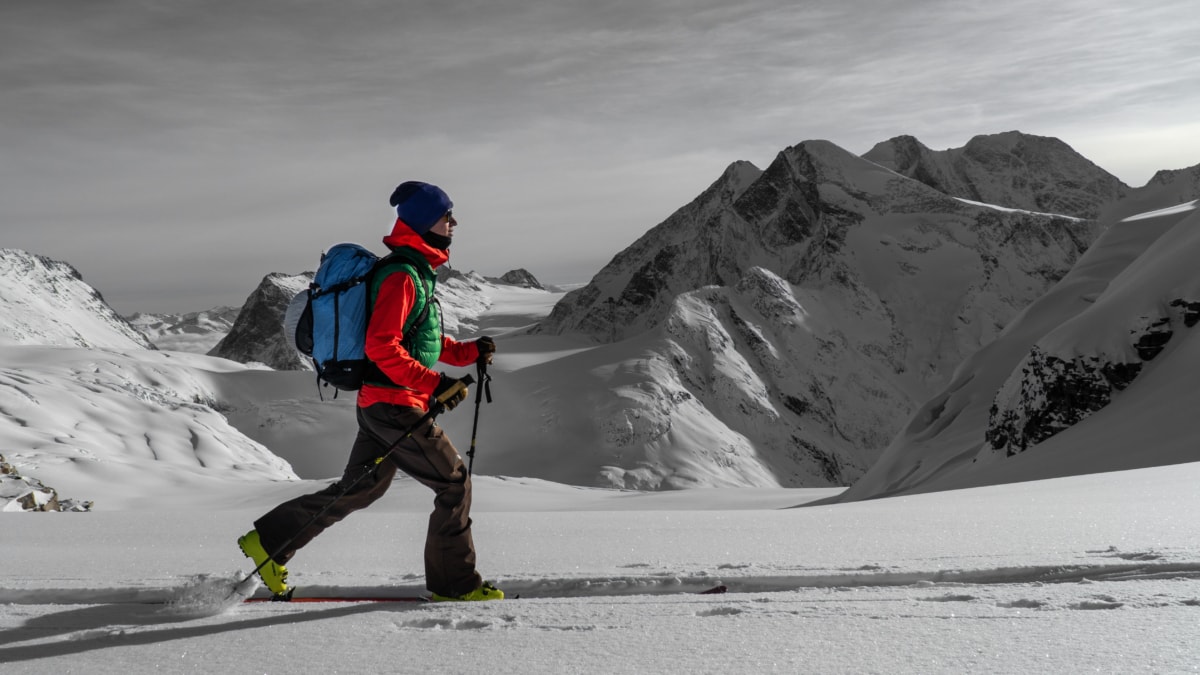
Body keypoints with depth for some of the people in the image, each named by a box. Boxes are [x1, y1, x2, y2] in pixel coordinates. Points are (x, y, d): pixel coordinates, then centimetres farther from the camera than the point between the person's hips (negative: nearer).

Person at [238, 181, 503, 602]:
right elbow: (382, 347, -24)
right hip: (395, 405, -10)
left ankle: (268, 541, 24)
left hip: (378, 404, 10)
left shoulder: (416, 273, 16)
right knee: (454, 483, -1)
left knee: (358, 489, 18)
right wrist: (434, 384, -26)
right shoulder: (401, 275, -16)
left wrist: (471, 352, 11)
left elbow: (422, 339, 23)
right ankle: (454, 582, 10)